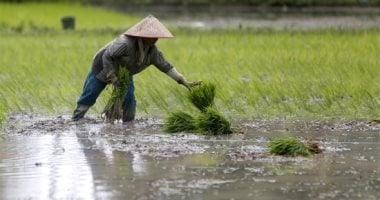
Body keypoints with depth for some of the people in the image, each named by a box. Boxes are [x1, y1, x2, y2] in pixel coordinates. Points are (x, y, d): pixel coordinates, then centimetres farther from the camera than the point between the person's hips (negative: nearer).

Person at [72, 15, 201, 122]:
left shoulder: (153, 52, -18)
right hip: (104, 67, -5)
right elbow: (107, 56, -30)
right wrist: (112, 77, -27)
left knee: (129, 100, -10)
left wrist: (185, 82, -19)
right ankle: (75, 122, 12)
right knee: (88, 97, 1)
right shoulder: (125, 43, -38)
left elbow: (166, 66, -13)